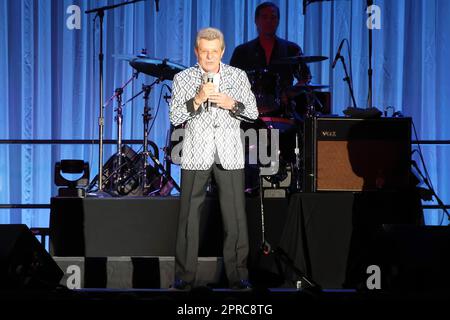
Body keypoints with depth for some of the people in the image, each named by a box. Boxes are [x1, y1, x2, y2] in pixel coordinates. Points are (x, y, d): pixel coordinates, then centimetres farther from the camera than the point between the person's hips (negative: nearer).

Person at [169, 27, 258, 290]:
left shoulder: (238, 76, 9)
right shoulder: (183, 79, 6)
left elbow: (253, 113, 9)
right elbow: (175, 118, -1)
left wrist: (232, 104, -10)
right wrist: (197, 100, -16)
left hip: (230, 155, 1)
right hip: (196, 155, 0)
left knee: (235, 217, -3)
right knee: (189, 216, -1)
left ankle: (238, 275, 4)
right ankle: (185, 276, 6)